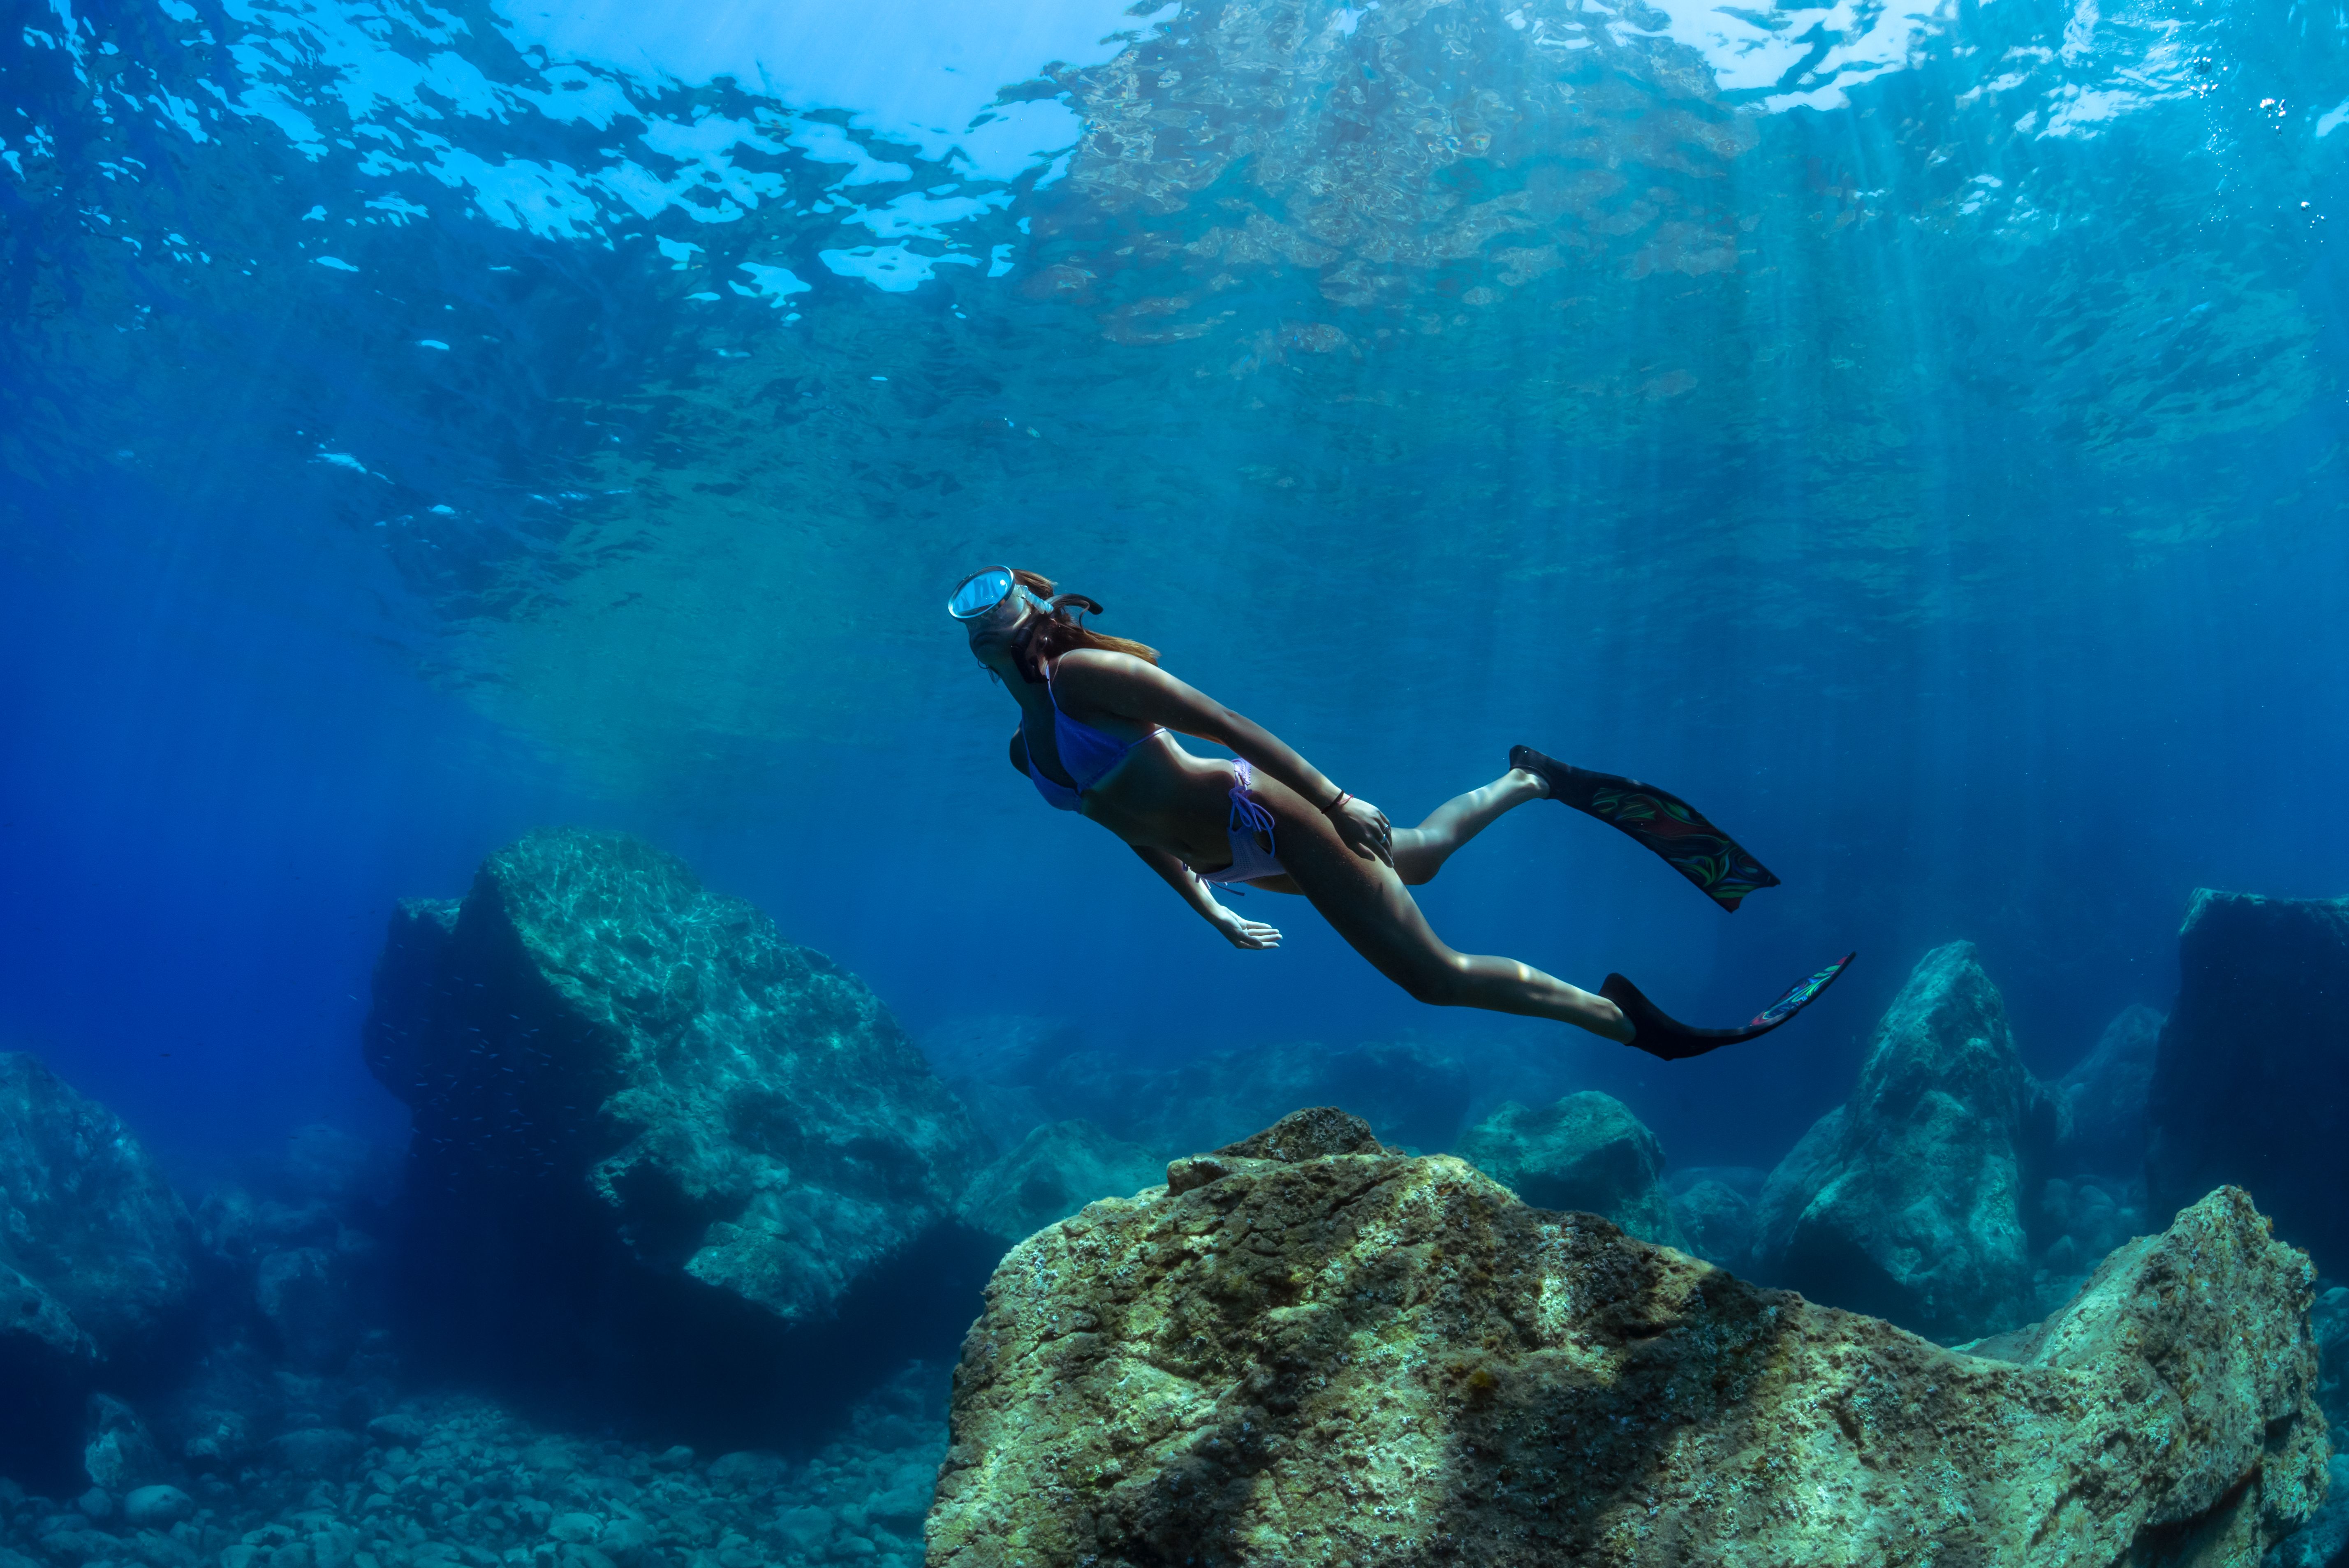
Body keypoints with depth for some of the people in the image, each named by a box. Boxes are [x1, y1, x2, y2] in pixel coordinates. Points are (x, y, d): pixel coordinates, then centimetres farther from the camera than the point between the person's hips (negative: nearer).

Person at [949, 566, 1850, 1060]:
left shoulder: (1083, 672, -14)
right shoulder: (1026, 748, 10)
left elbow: (1223, 722, -18)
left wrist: (1332, 796, -23)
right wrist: (1207, 910, 22)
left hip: (1259, 812, -8)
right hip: (1231, 859, 8)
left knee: (1434, 974, -9)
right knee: (1413, 857, 27)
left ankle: (1624, 1020, 0)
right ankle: (1529, 782, 47)